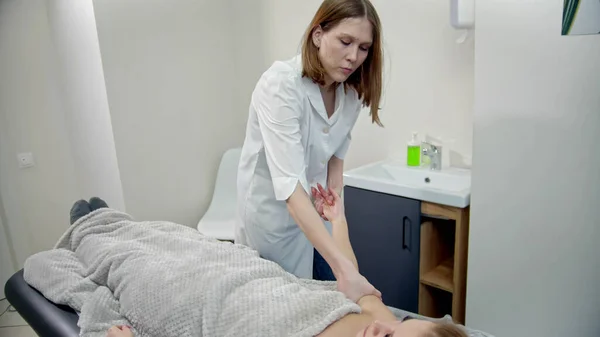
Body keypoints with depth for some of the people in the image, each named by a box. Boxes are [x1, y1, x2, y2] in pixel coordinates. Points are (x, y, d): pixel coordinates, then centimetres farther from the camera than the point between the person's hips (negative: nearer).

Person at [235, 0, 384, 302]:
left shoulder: (352, 92, -6)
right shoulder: (281, 83, -27)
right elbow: (289, 183, -37)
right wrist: (342, 267, -44)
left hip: (317, 213, 6)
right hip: (273, 213, -6)